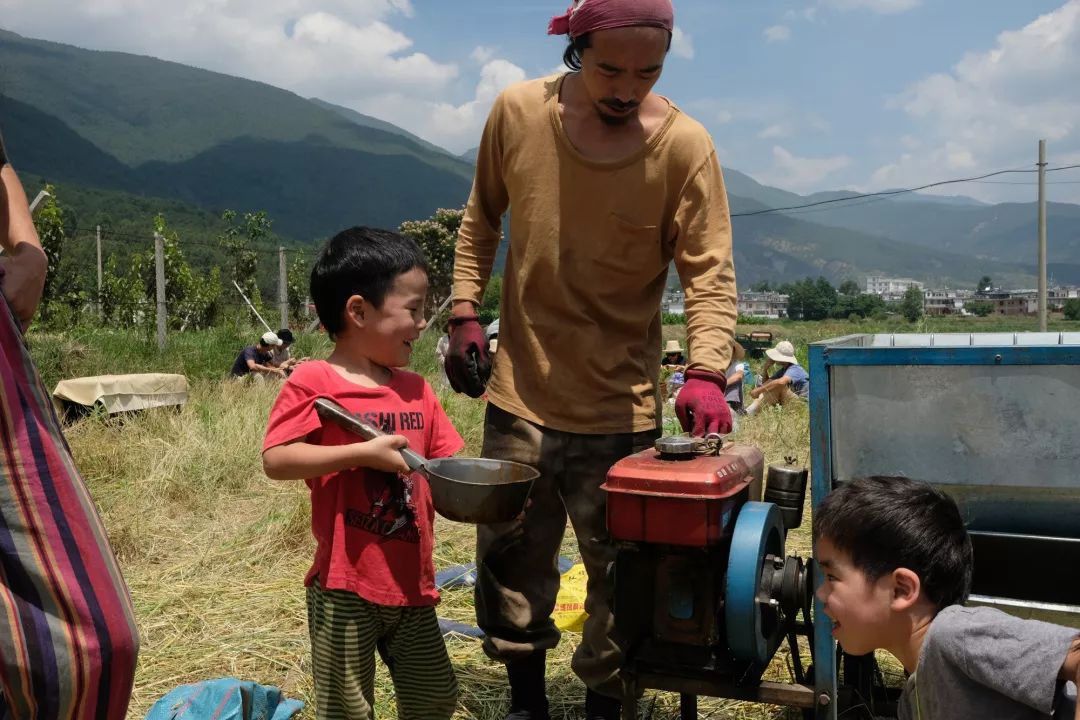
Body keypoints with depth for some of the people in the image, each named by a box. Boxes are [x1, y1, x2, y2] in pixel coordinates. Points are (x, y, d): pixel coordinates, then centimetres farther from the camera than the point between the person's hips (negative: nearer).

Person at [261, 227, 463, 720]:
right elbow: (275, 460, -19)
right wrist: (364, 453, -24)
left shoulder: (416, 390, 5)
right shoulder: (313, 382, -12)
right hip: (346, 588, -5)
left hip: (411, 583, 6)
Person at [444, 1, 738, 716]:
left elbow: (710, 274, -11)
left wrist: (705, 371, -26)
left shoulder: (684, 145, -11)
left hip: (621, 407, -2)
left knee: (621, 573, 8)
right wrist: (465, 314, 1)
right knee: (512, 558, 15)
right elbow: (482, 223, 9)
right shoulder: (517, 112, -5)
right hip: (520, 392, 2)